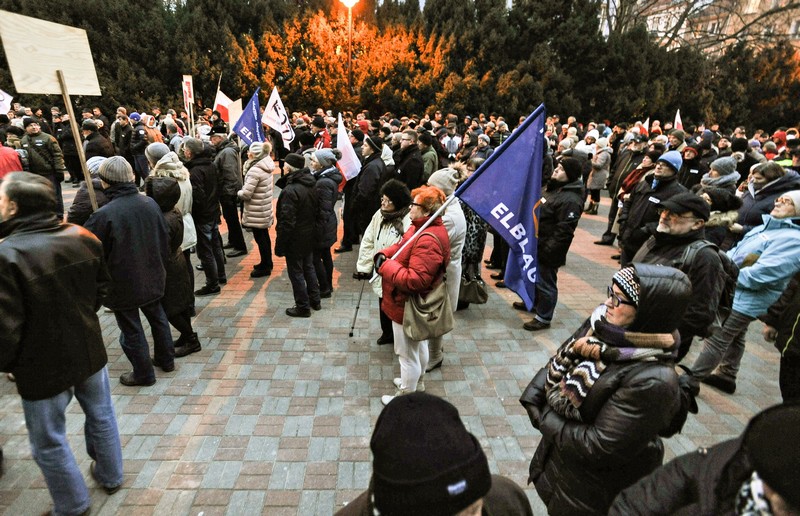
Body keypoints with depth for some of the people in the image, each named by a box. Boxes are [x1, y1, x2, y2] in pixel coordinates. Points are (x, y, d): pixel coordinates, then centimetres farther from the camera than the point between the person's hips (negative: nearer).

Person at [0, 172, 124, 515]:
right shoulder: (81, 237, -7)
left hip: (42, 368, -5)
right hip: (89, 351, 6)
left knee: (49, 443, 17)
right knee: (100, 415, 25)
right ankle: (110, 476, 46)